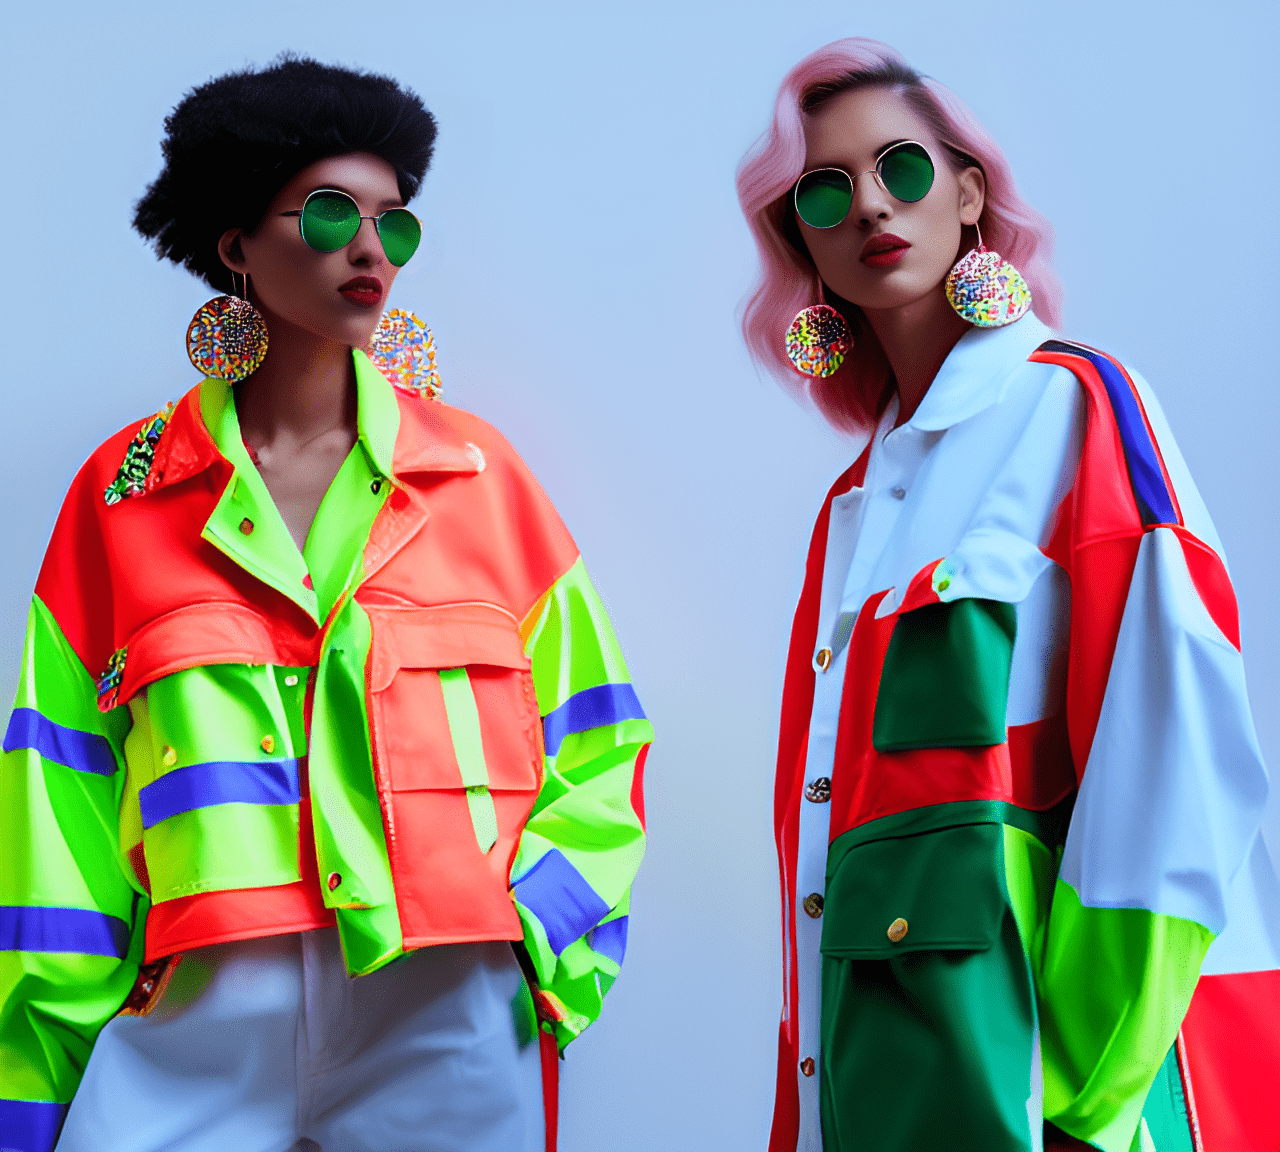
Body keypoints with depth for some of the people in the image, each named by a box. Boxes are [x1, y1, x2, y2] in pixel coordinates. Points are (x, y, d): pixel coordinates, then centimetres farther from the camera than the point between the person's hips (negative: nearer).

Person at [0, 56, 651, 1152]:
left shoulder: (477, 474, 8)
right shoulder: (123, 492, 6)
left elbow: (594, 744, 11)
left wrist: (537, 940, -3)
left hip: (446, 1024, 1)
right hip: (191, 1034, 0)